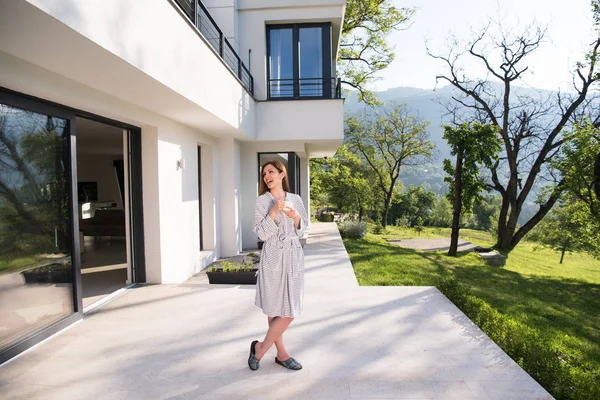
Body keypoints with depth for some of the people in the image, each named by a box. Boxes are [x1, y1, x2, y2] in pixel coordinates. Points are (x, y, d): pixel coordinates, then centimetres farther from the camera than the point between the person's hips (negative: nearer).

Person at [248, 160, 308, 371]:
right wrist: (274, 211, -20)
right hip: (274, 258, -4)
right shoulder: (262, 201, -3)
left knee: (290, 310, 8)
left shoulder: (296, 199, 8)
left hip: (294, 257, 5)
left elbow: (301, 231, 12)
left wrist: (296, 217, -8)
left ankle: (261, 348, 25)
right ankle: (281, 353, 23)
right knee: (277, 310, 2)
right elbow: (262, 234, -10)